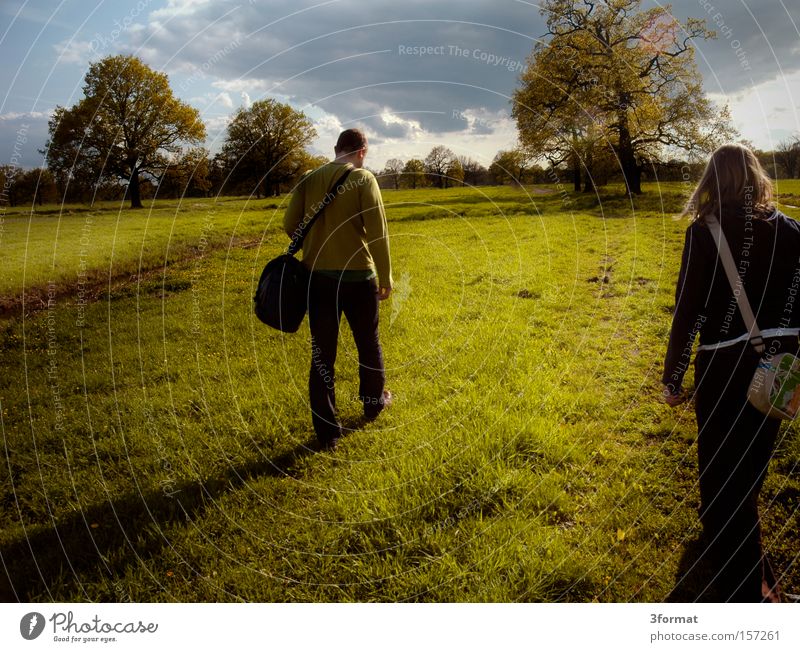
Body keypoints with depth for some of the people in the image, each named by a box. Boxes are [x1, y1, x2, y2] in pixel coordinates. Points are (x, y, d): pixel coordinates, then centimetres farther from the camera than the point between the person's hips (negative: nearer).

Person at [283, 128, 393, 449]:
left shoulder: (310, 179, 6)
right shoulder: (364, 179, -5)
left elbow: (290, 224, 4)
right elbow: (377, 233, -11)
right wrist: (385, 277, -3)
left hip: (318, 277, 3)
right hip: (358, 277, -2)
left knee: (322, 354, 7)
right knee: (368, 343, 20)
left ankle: (327, 430, 11)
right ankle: (374, 401, 38)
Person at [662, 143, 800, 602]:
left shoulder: (704, 233, -12)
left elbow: (688, 310, -14)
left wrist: (673, 377, -6)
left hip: (725, 366, -5)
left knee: (723, 475, 6)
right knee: (751, 466, 27)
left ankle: (744, 594, 12)